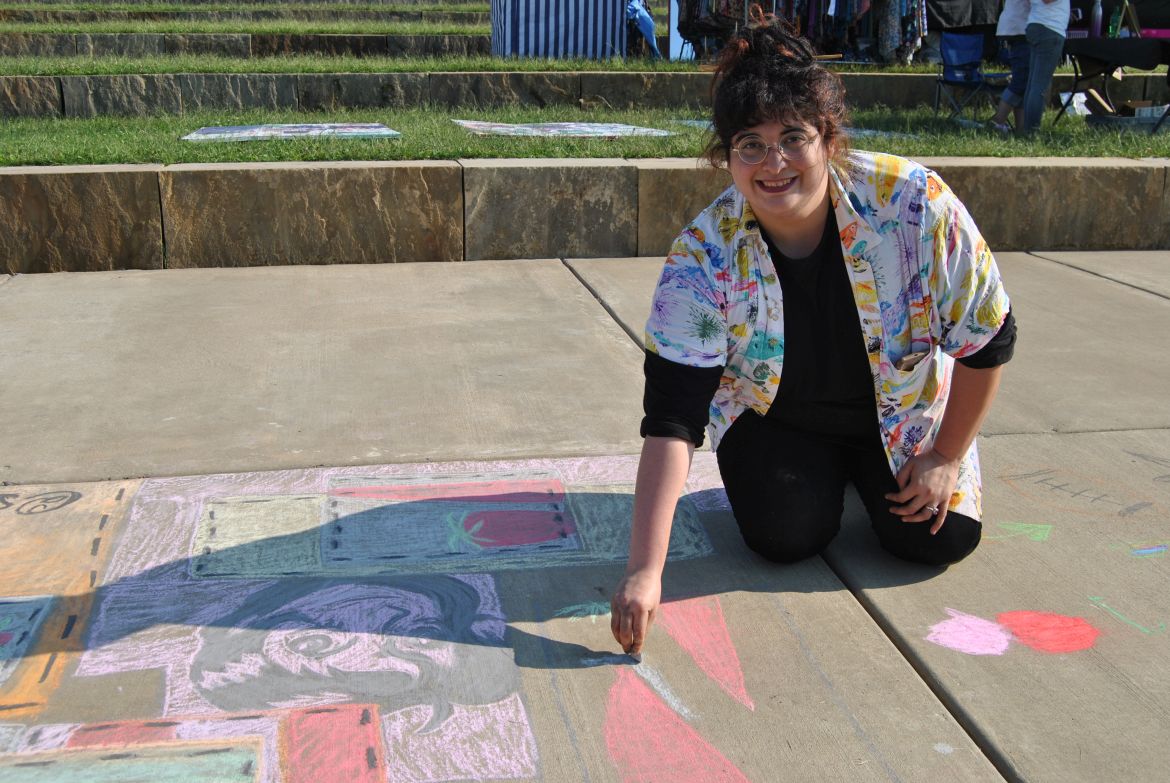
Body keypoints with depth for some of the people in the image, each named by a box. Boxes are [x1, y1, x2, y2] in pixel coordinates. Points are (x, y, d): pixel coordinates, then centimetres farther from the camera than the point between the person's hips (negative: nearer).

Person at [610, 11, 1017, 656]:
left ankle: (867, 471, 21)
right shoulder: (702, 257, -30)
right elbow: (671, 417, -34)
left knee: (942, 538, -12)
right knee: (785, 536, -19)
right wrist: (645, 570, -41)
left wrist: (947, 458, -10)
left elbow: (987, 340, -17)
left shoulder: (914, 203, -31)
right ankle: (828, 474, 16)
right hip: (775, 415, 0)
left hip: (904, 408, 1)